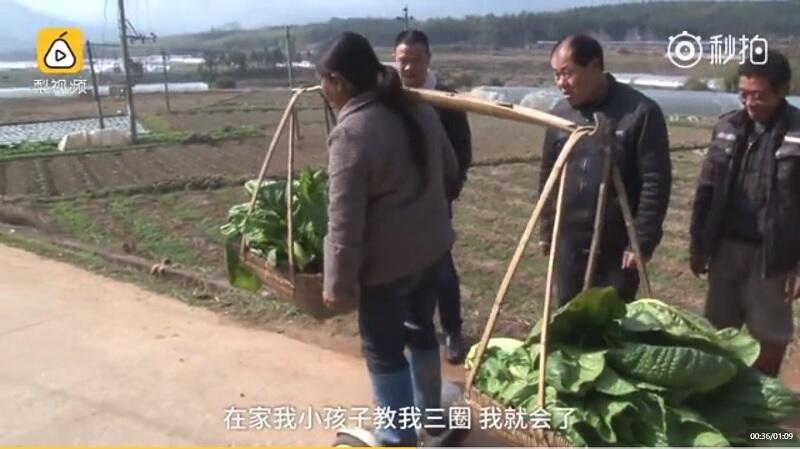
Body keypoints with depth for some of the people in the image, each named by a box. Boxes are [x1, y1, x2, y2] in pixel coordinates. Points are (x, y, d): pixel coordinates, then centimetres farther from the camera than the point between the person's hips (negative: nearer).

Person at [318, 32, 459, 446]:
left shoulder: (350, 133, -22)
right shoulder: (420, 110, 2)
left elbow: (345, 224, -22)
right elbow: (450, 173, 14)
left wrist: (338, 285, -13)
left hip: (388, 261, -8)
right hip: (434, 244, 8)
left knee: (383, 350, 11)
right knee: (420, 328, 25)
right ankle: (430, 414, 45)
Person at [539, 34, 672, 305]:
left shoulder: (640, 112, -13)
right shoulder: (560, 113, 3)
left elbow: (656, 182, -12)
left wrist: (642, 241, -14)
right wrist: (547, 231, 11)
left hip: (618, 246, -4)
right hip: (568, 243, 5)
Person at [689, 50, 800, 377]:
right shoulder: (728, 126, 3)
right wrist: (698, 244, 7)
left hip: (772, 256, -4)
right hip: (725, 248, 4)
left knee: (769, 337, 11)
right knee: (718, 331, 14)